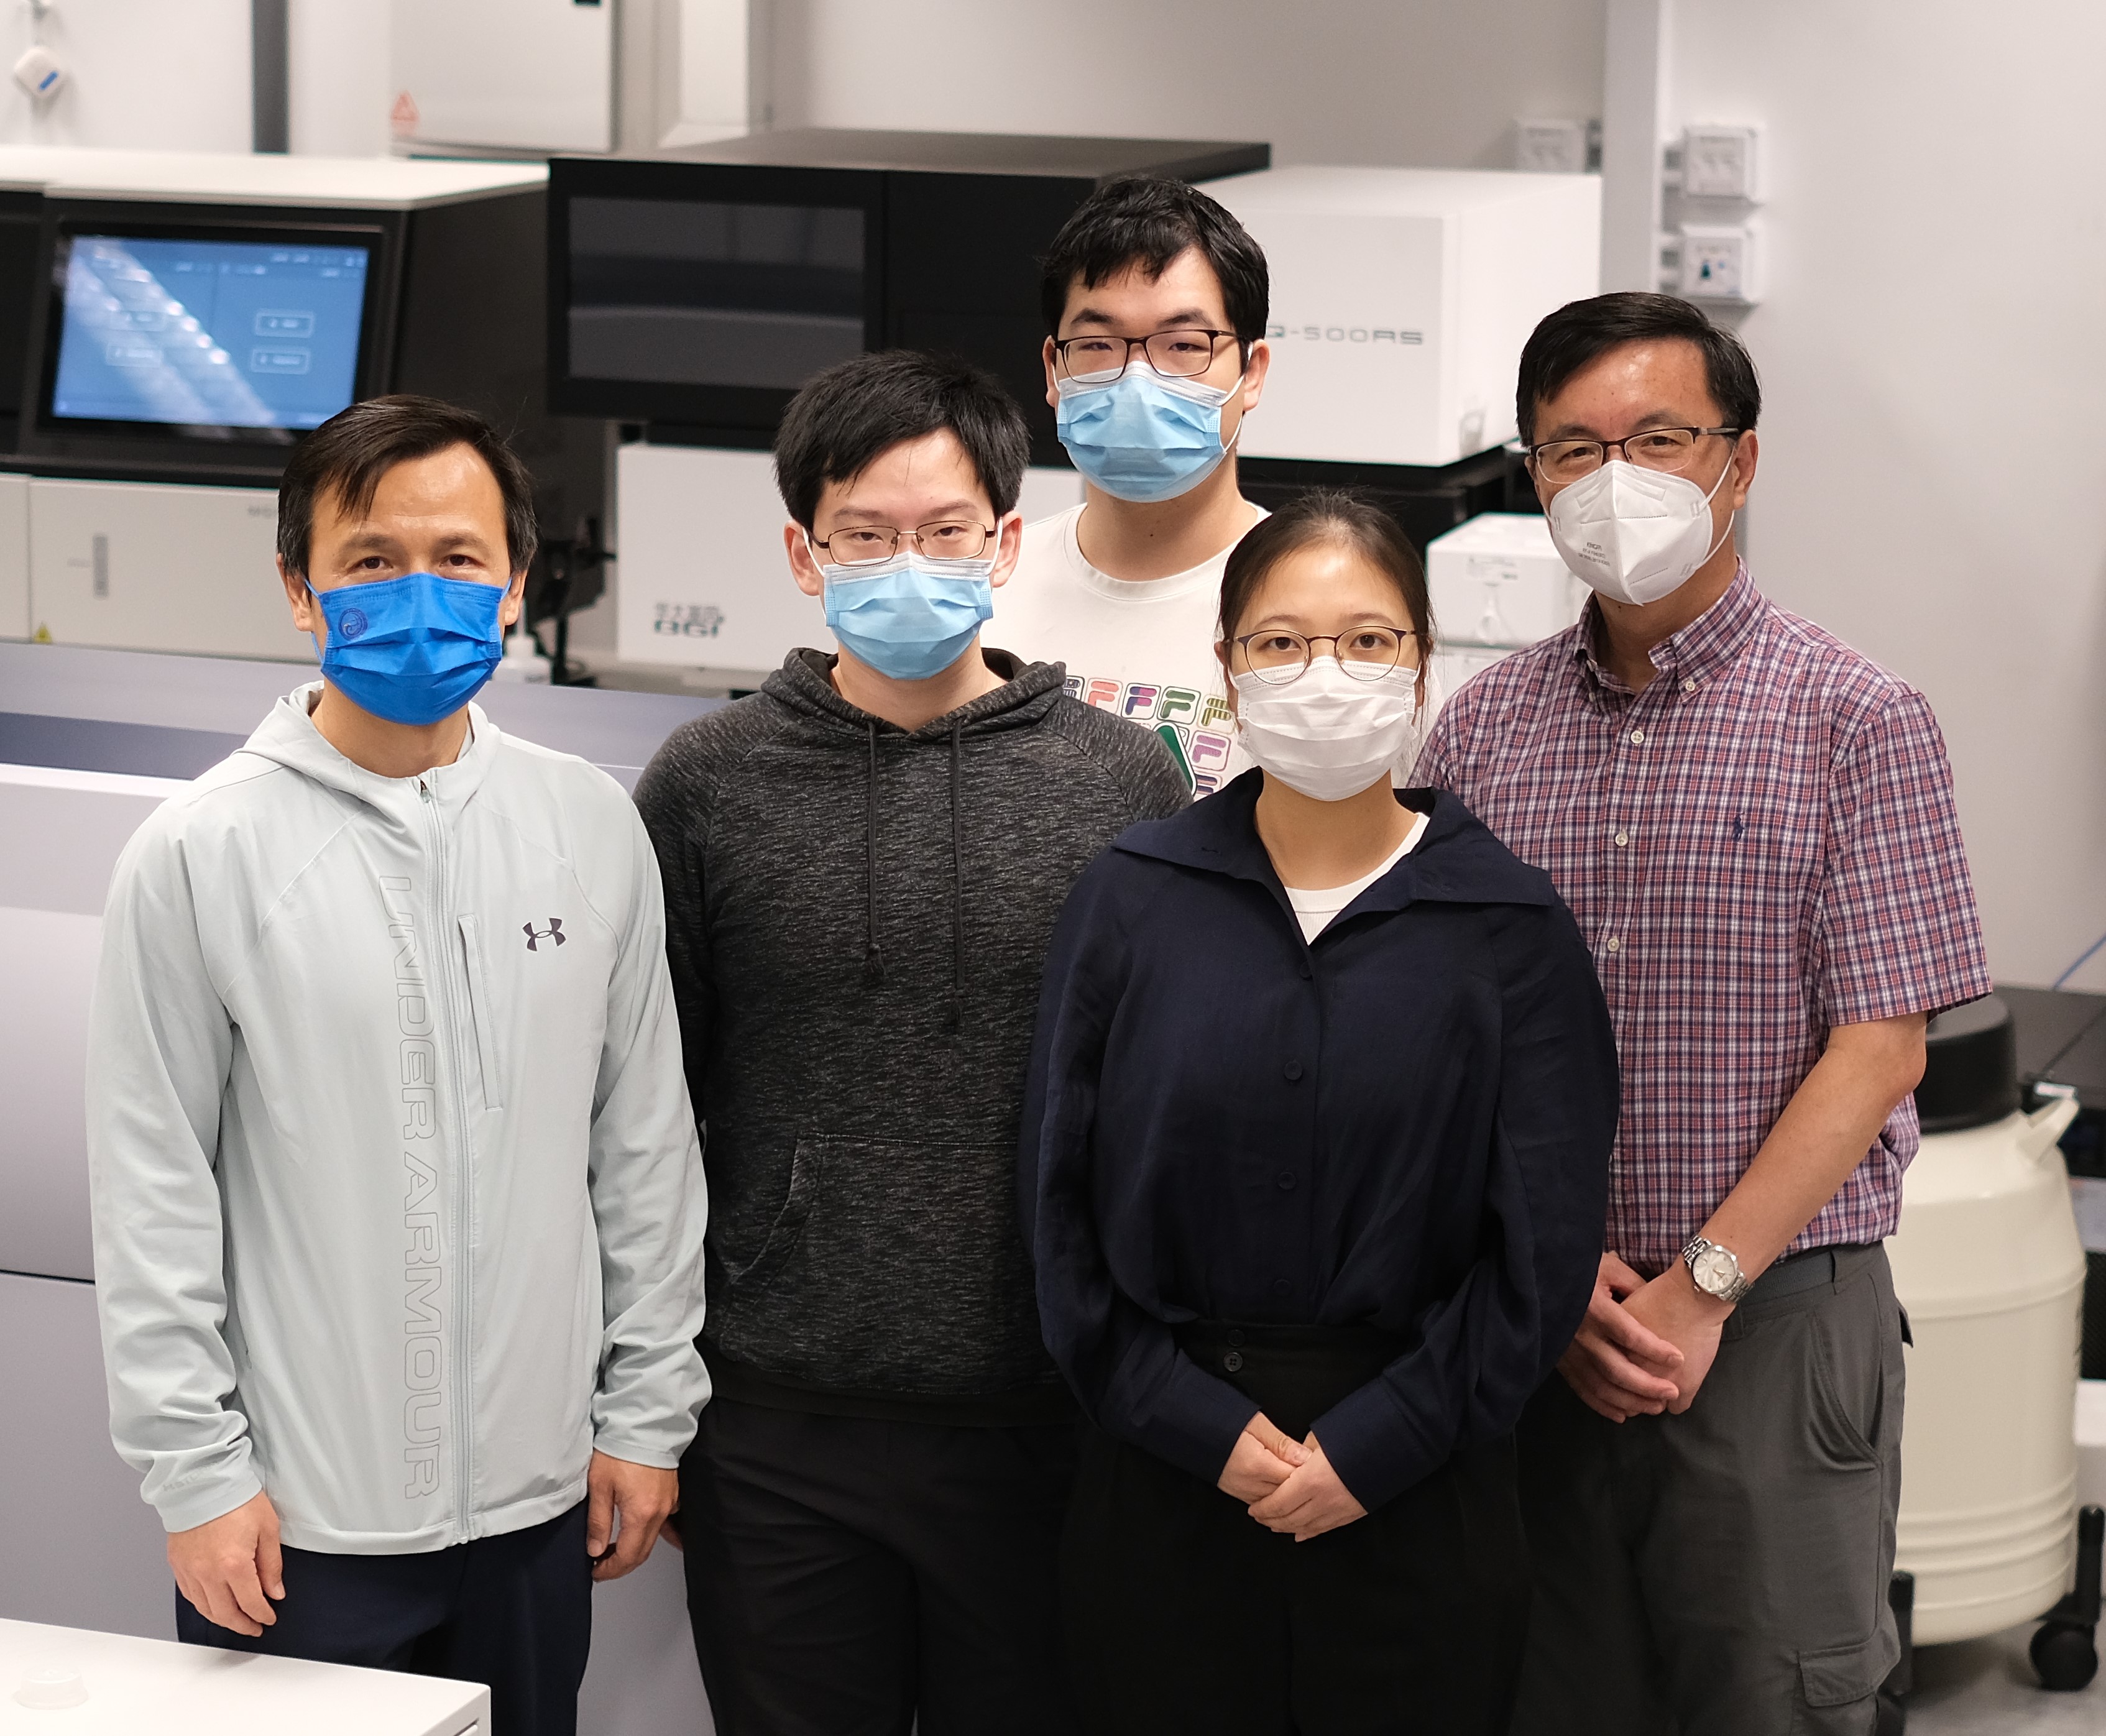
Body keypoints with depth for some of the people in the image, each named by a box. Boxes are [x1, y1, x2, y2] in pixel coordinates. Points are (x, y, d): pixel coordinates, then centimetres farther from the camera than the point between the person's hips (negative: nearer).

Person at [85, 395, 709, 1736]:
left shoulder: (593, 829, 4)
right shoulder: (203, 855, -6)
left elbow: (645, 1141, 10)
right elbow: (153, 1193, -5)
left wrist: (646, 1410, 8)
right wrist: (196, 1469, -7)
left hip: (536, 1494, 3)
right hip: (297, 1519, -3)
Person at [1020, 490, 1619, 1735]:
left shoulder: (1509, 925, -1)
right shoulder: (1134, 899, 2)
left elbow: (1544, 1246, -4)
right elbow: (1061, 1202, 1)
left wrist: (1372, 1446, -10)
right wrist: (1203, 1426, -7)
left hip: (1417, 1497, -1)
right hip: (1163, 1478, 1)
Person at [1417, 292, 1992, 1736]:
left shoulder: (1857, 722, -3)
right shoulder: (1483, 730, 8)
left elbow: (1880, 1048, -8)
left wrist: (1701, 1288, -13)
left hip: (1777, 1321, -3)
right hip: (1532, 1332, 3)